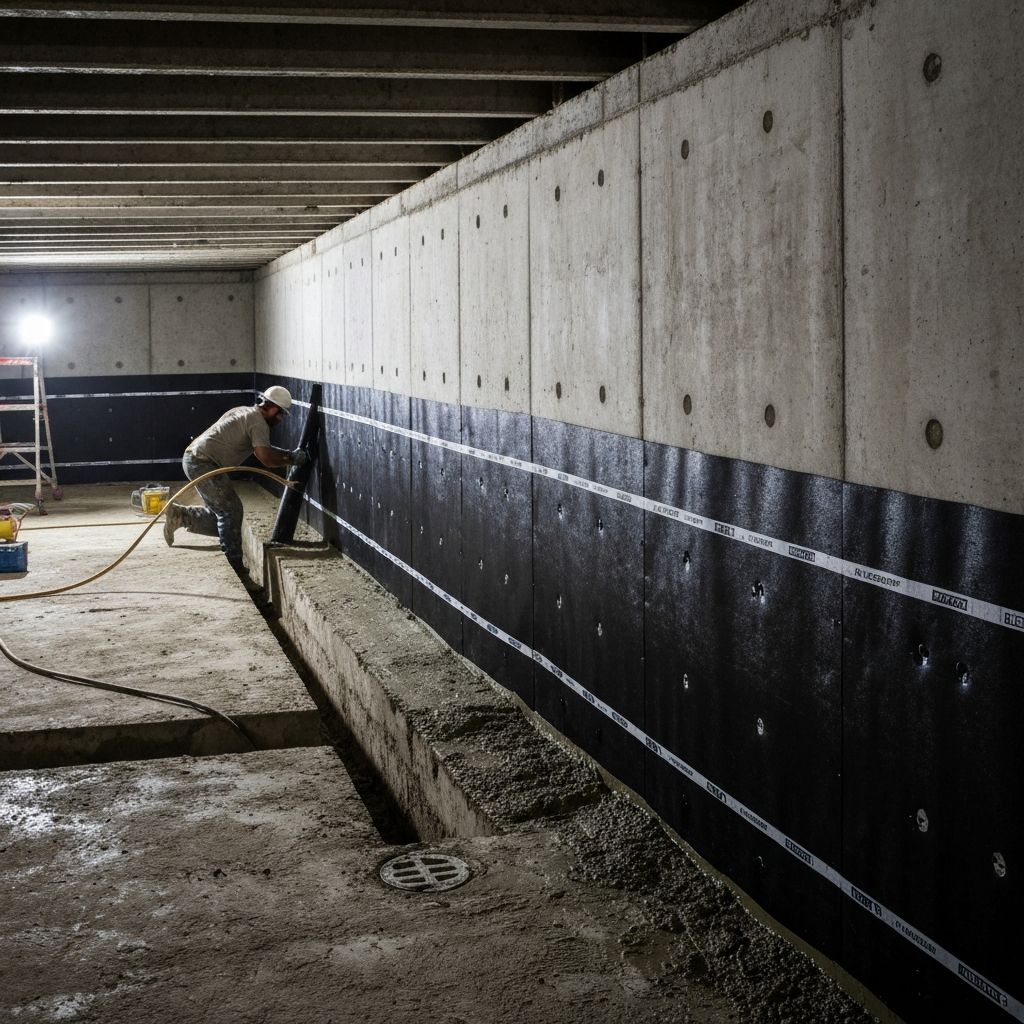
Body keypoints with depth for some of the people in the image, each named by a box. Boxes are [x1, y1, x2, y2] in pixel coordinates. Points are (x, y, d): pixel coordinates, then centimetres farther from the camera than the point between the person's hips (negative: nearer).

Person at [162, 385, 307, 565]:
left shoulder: (245, 412, 20)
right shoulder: (259, 422, -10)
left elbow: (262, 448, 29)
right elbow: (266, 459, -19)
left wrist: (289, 454, 22)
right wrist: (291, 460, -5)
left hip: (193, 459, 10)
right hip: (203, 463, -10)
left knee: (221, 513, 11)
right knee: (231, 510, -5)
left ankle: (179, 515, 13)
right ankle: (234, 563, -2)